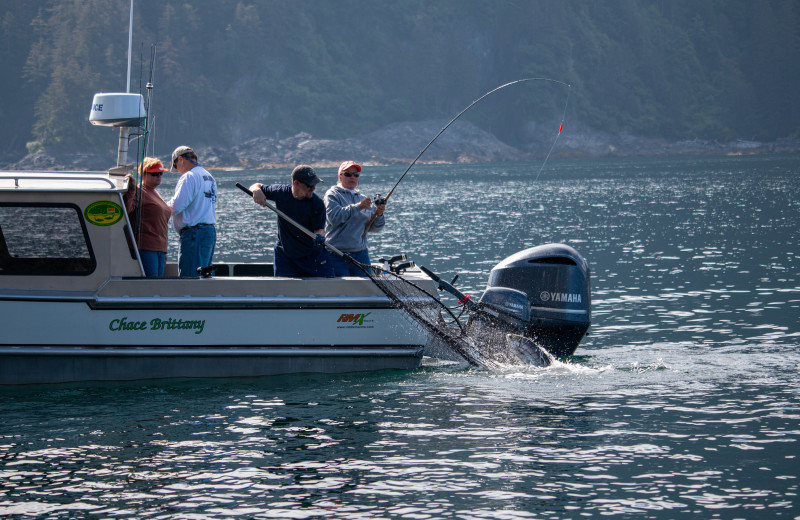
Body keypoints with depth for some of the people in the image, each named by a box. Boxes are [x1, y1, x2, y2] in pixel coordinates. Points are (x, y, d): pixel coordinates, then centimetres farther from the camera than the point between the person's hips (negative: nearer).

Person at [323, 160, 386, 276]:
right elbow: (334, 217, -18)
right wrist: (358, 206, -20)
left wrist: (379, 214, -8)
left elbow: (374, 228, 13)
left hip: (361, 255, 5)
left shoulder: (364, 198, 16)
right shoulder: (332, 195, 0)